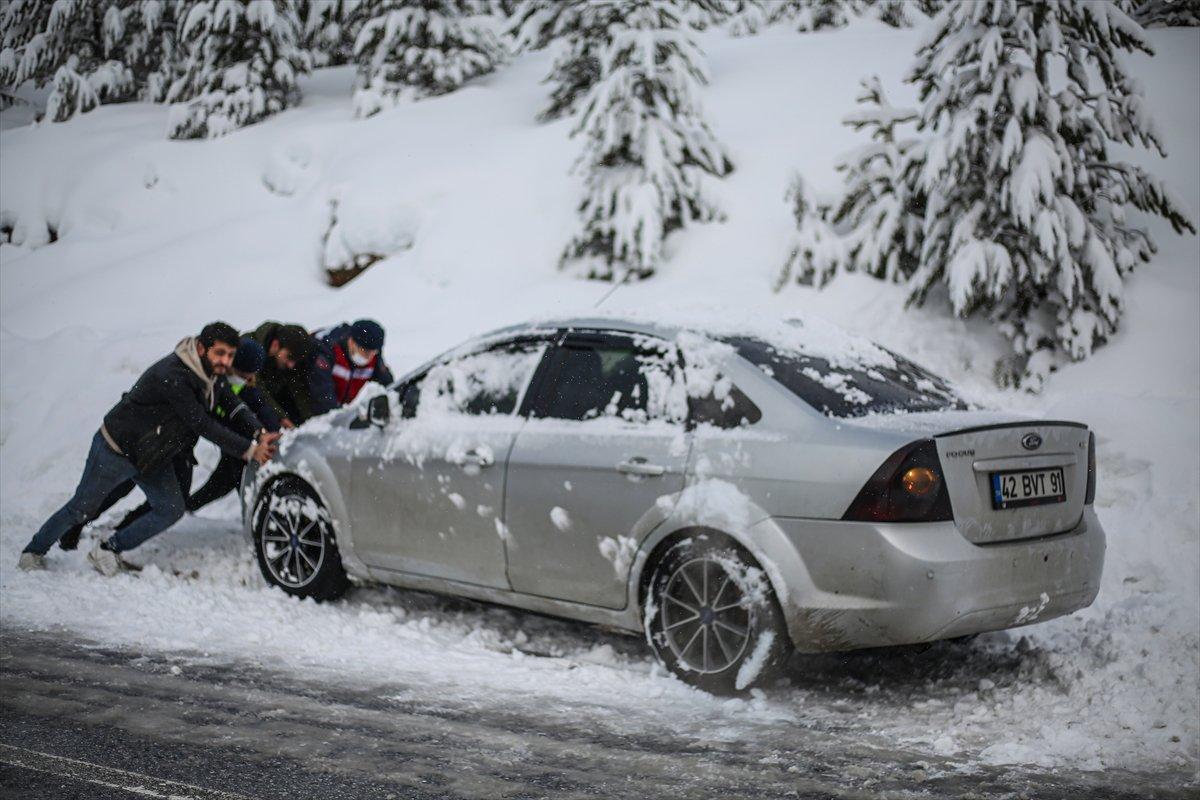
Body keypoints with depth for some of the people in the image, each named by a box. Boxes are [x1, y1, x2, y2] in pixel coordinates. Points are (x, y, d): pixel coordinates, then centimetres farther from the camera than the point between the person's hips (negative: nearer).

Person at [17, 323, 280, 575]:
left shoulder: (213, 377, -7)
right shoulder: (173, 376, -35)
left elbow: (236, 406, -1)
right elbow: (203, 425, -34)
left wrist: (261, 434, -20)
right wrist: (250, 449, -32)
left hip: (152, 457, 8)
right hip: (116, 449, -8)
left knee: (171, 510, -1)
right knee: (81, 509, 6)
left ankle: (109, 549, 12)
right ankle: (34, 551, 27)